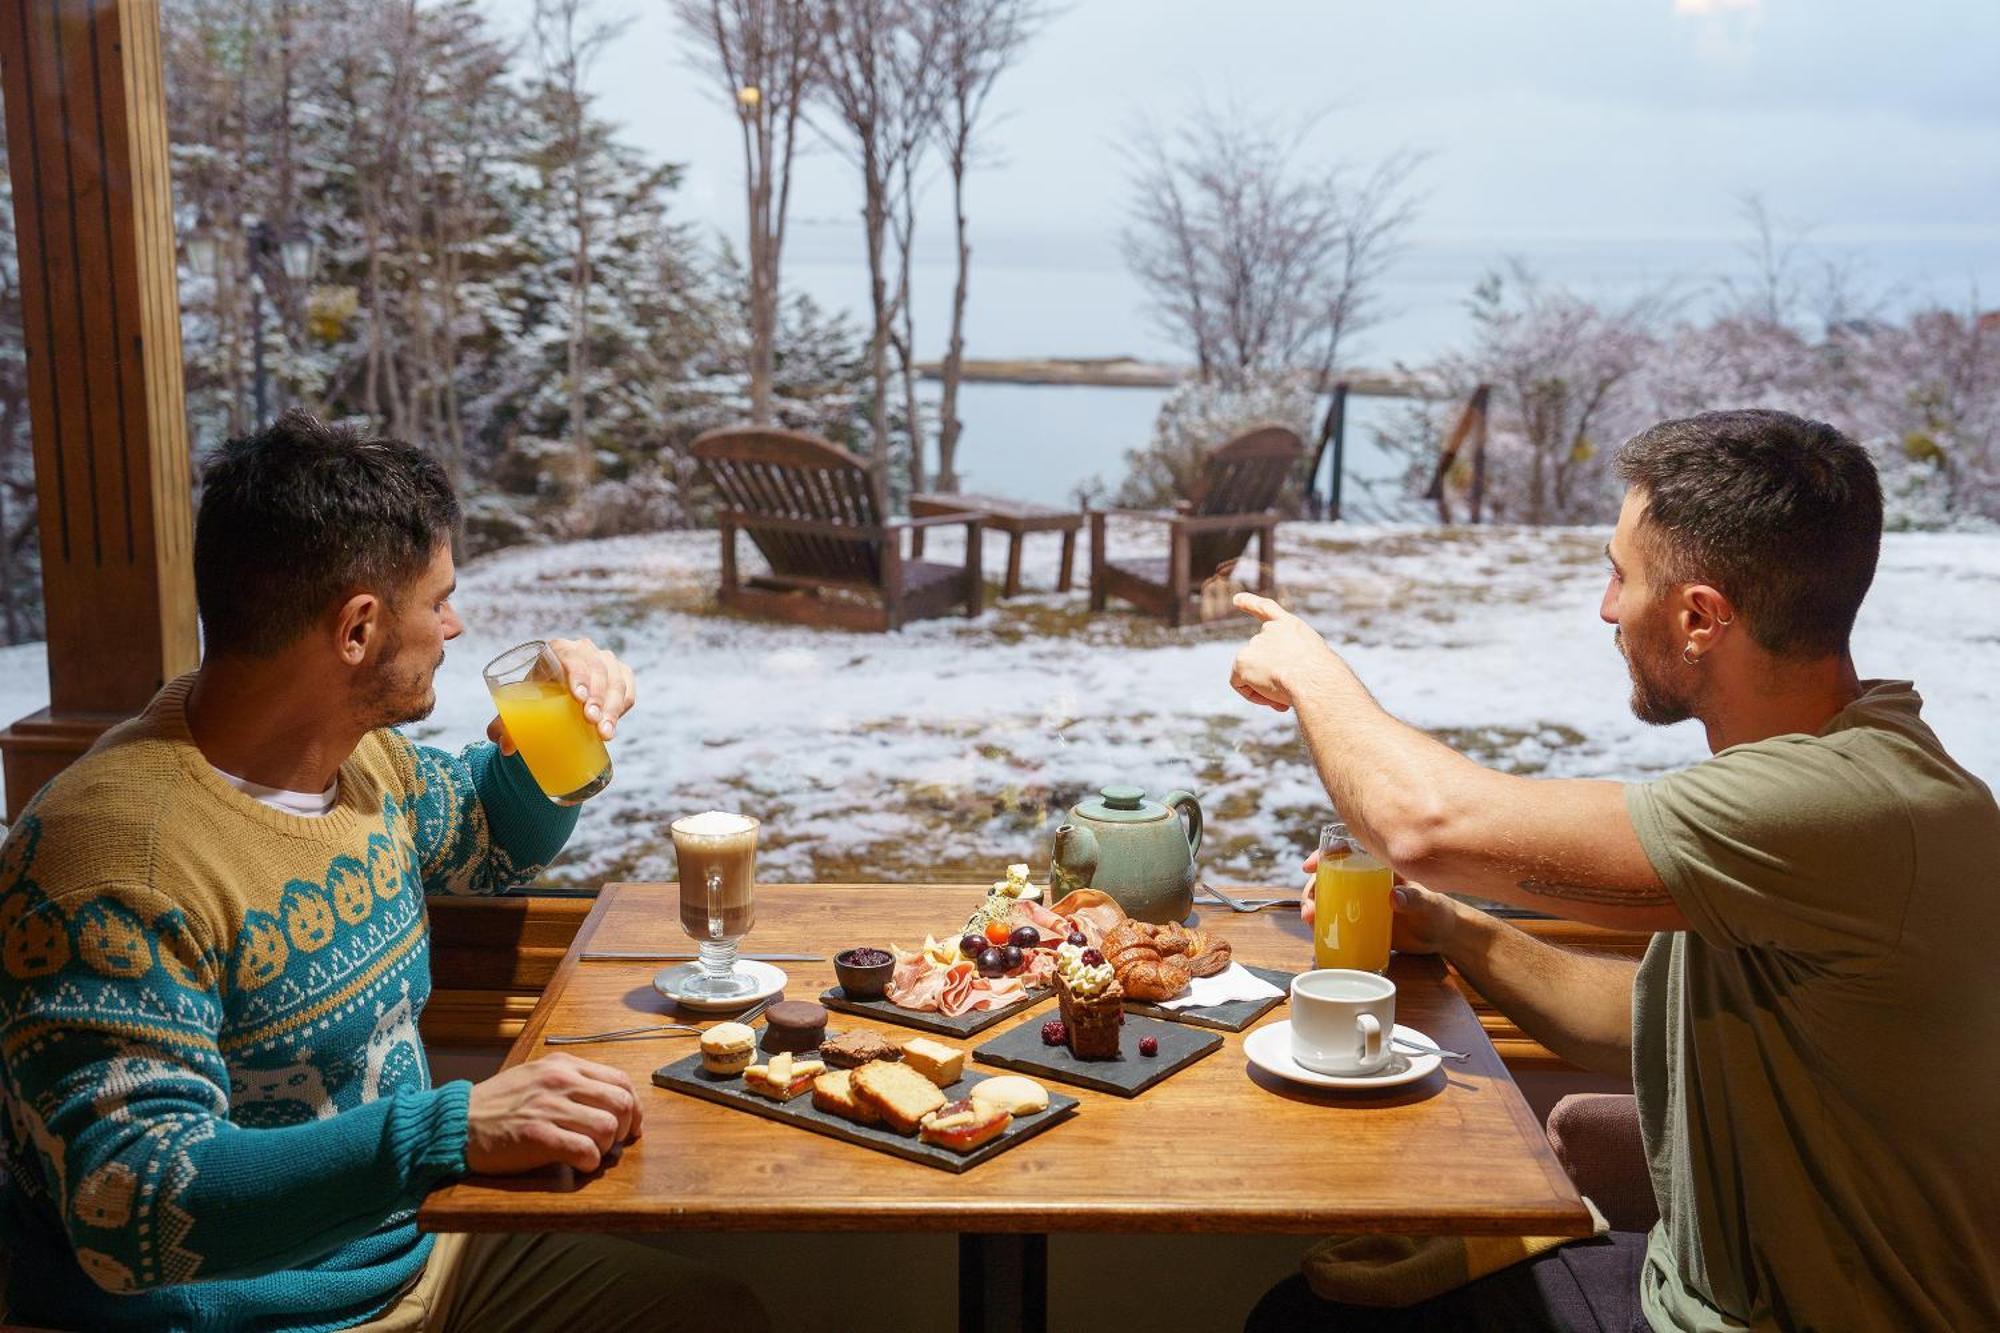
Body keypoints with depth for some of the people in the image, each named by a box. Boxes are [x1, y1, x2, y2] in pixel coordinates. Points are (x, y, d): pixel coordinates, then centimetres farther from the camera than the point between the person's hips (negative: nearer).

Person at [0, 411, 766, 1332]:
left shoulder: (358, 749, 0)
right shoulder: (119, 852, -26)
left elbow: (491, 839, 22)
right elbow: (130, 1207, -30)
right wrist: (451, 1129, -40)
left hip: (412, 1251, 8)